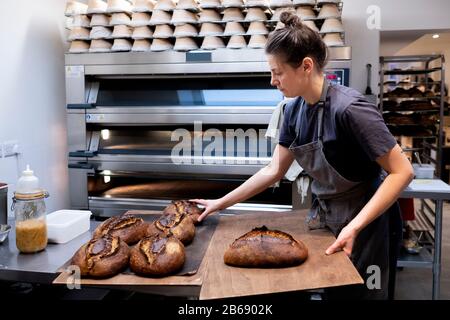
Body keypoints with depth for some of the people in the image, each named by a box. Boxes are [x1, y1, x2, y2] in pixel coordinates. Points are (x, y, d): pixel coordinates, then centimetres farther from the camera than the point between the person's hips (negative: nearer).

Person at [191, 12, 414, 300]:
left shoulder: (348, 108, -26)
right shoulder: (295, 109, -4)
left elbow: (402, 172, -23)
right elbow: (274, 171, 4)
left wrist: (354, 227, -29)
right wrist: (221, 203, 3)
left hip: (364, 226, -6)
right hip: (323, 220, 6)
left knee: (356, 293, 13)